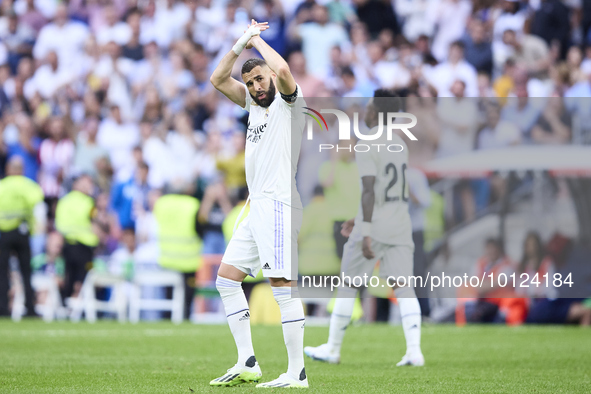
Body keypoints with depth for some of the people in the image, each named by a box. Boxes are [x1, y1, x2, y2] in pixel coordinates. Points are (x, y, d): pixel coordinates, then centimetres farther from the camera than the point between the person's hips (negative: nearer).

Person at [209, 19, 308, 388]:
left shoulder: (288, 101, -3)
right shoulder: (254, 104, 20)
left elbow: (283, 70, -24)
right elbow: (218, 79, 22)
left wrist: (258, 40, -8)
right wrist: (241, 44, 10)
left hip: (278, 204, -10)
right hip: (257, 207, 10)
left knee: (283, 285, -15)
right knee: (226, 279, 10)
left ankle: (297, 372, -17)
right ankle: (247, 363, 10)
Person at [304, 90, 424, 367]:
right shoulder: (400, 144, 16)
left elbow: (369, 191, -19)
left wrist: (366, 234, -22)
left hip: (373, 229, -6)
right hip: (400, 227, 6)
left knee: (347, 285, 8)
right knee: (403, 288, -2)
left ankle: (332, 349, 16)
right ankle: (414, 351, -17)